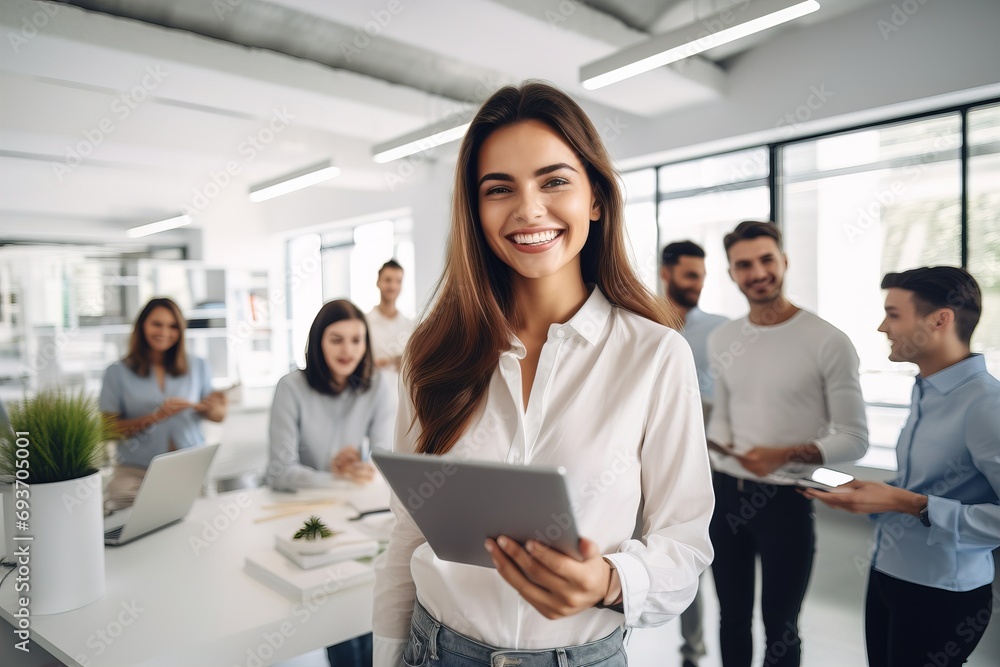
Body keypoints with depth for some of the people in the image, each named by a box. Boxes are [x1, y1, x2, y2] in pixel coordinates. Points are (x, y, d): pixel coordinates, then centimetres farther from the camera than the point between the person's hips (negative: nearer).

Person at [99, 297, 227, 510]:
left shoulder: (198, 367, 8)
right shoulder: (118, 372, 4)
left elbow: (219, 416, 12)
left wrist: (211, 408, -12)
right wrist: (155, 417, -16)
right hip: (136, 471, 0)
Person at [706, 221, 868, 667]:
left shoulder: (828, 342, -12)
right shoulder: (721, 340, 4)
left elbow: (855, 439, -10)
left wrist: (786, 455, -24)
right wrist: (705, 482, 6)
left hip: (786, 500, -4)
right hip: (725, 495, 5)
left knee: (779, 627, 13)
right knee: (732, 617, 19)